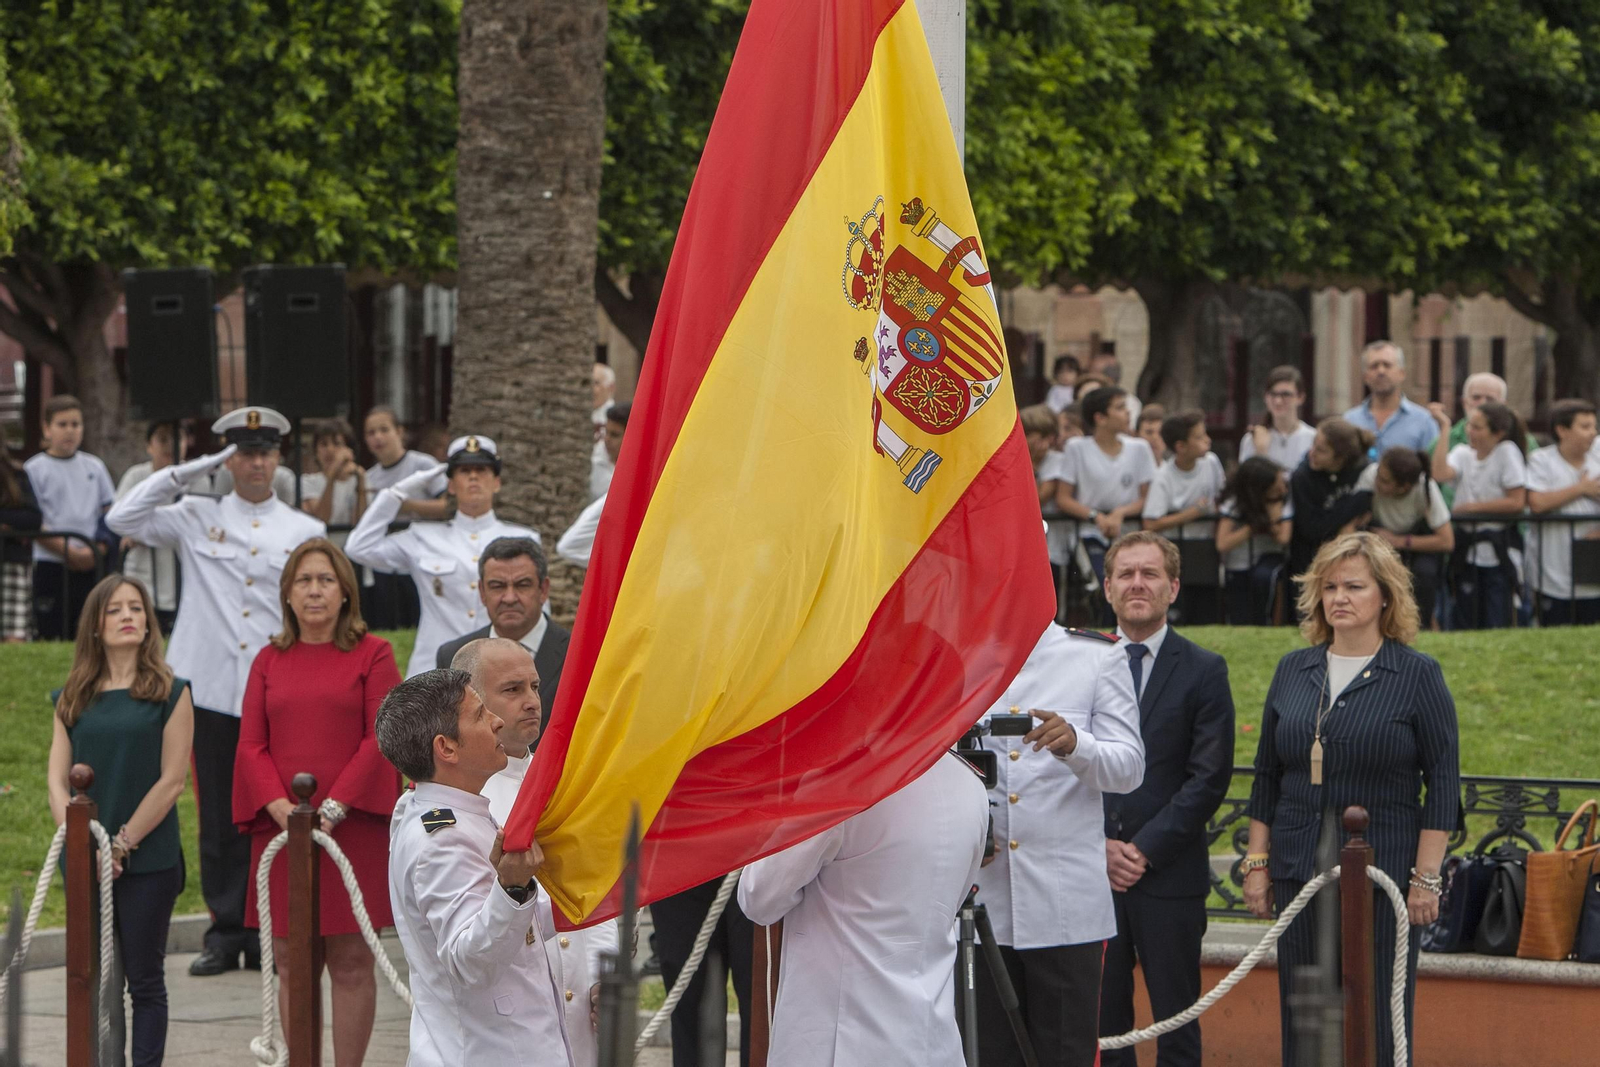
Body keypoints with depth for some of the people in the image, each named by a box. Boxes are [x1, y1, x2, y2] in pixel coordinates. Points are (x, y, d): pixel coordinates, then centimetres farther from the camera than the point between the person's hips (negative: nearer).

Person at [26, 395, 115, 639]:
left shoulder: (94, 467, 12)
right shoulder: (35, 469, 0)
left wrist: (97, 549, -3)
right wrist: (68, 552, -14)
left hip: (90, 566, 4)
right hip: (50, 564, -4)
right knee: (51, 636, -6)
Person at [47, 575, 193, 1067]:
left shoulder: (171, 693, -1)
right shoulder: (72, 699, 9)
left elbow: (171, 780, -6)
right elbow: (57, 780, 5)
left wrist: (122, 843, -10)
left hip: (149, 862, -3)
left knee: (144, 980, 1)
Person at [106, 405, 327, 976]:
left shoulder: (305, 531, 10)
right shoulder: (198, 518, 8)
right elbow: (123, 519, -3)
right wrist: (184, 473, -5)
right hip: (213, 690, 0)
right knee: (219, 816, 3)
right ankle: (225, 933, 10)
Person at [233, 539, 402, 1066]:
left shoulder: (372, 654, 3)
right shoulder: (270, 661, 13)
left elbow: (380, 738, -5)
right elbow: (251, 744, 7)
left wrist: (335, 807, -14)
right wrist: (280, 805, -10)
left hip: (351, 826, -3)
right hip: (281, 828, 3)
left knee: (351, 961, -1)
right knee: (292, 964, 4)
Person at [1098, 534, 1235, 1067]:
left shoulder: (1203, 671, 3)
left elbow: (1210, 777, -4)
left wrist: (1146, 849, -11)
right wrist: (1099, 845, -6)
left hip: (1170, 877, -2)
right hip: (1091, 872, 2)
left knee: (1176, 1022, 1)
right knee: (1101, 1019, 3)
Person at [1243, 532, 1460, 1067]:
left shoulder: (1418, 675, -1)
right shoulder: (1293, 671, 11)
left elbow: (1443, 782, -4)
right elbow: (1267, 777, 15)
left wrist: (1425, 879, -10)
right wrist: (1256, 863, 8)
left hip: (1384, 871, -4)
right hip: (1300, 872, 4)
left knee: (1378, 1023, -2)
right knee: (1300, 1019, 4)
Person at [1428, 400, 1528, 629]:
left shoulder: (1507, 451, -7)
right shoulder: (1463, 453, 6)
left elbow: (1516, 502, -12)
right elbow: (1440, 474, -15)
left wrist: (1471, 507, -8)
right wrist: (1445, 428, -11)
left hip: (1500, 553, -5)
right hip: (1468, 549, 5)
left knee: (1495, 626, -7)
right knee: (1466, 625, 5)